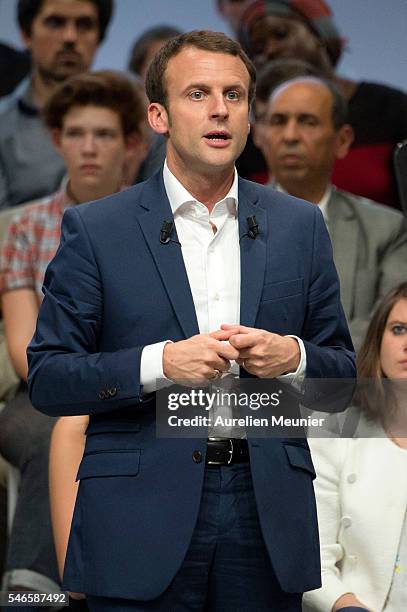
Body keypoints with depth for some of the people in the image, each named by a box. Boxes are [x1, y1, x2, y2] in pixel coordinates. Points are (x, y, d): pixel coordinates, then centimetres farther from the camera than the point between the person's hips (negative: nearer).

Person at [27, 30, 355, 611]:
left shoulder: (300, 225, 11)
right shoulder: (94, 230, 2)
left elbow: (343, 371, 14)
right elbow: (47, 379, -2)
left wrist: (294, 356, -9)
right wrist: (157, 364, -16)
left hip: (267, 516, 2)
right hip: (141, 522, -2)